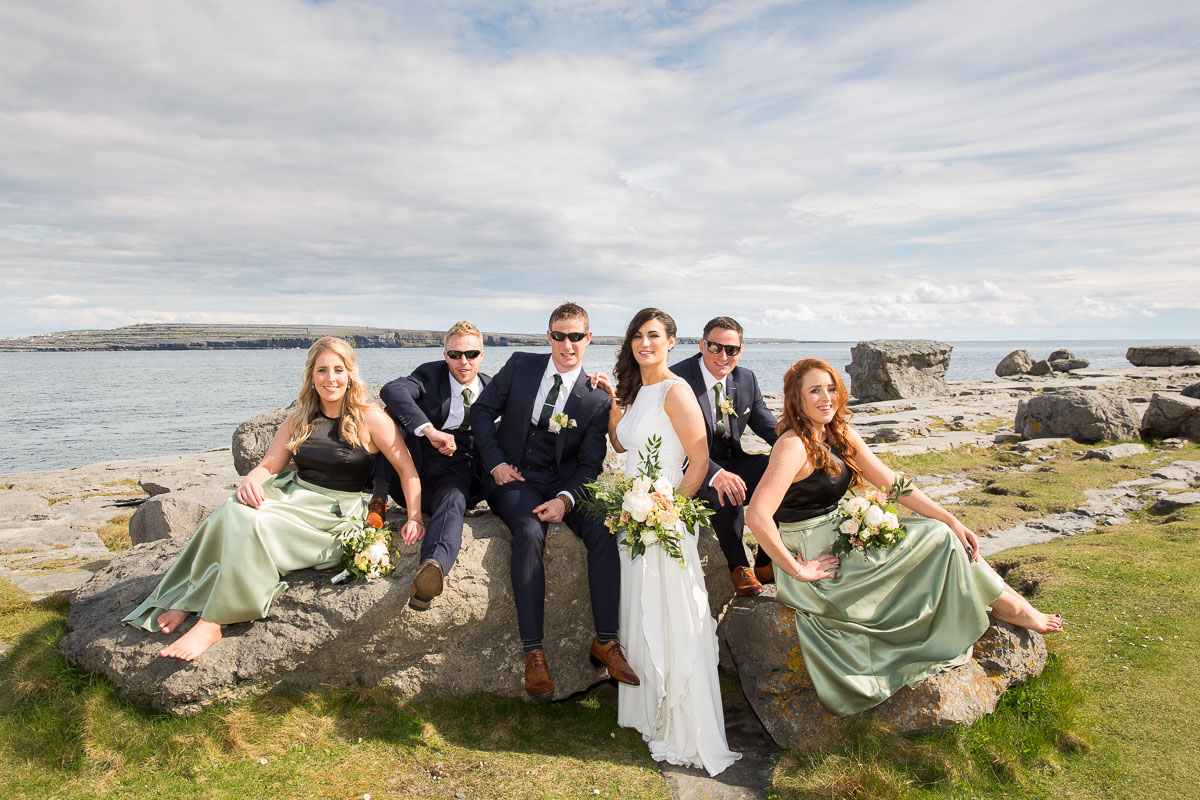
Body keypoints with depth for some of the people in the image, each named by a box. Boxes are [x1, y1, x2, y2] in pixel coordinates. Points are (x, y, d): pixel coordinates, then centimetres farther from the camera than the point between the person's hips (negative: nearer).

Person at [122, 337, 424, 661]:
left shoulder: (370, 419, -5)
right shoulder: (298, 420, 10)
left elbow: (407, 470, -6)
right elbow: (268, 465, 10)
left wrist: (414, 517, -14)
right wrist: (251, 480, -14)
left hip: (332, 513, -5)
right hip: (290, 492, 5)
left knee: (250, 525, -28)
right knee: (232, 511, -26)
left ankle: (211, 623, -21)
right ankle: (187, 600, -20)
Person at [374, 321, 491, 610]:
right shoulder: (431, 374, 3)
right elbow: (391, 391, -18)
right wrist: (429, 430, -28)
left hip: (464, 473, 0)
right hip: (426, 466, 1)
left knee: (452, 499, -36)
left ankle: (432, 565, -65)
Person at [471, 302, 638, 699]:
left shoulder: (597, 399, -2)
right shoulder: (520, 365, 1)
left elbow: (590, 464, -2)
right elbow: (482, 410, 6)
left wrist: (565, 499, -20)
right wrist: (495, 462, -7)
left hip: (564, 482, 1)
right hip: (513, 475, -1)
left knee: (604, 532, -25)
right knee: (530, 534, -32)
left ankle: (605, 640, -12)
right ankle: (533, 651, -24)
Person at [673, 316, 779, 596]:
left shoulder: (746, 379, 3)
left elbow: (767, 425, 3)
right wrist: (715, 474, -41)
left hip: (732, 461, 6)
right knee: (725, 494, -36)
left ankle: (766, 563, -3)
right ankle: (738, 567, -8)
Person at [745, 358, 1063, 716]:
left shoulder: (840, 433, 3)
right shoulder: (794, 445, -24)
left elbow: (891, 481, 2)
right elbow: (757, 515, -33)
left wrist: (950, 520, -5)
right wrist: (797, 570, -25)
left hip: (839, 535, 8)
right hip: (813, 553, -8)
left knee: (942, 532, 1)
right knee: (936, 539, -3)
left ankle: (1007, 602, 16)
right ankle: (1012, 608, 19)